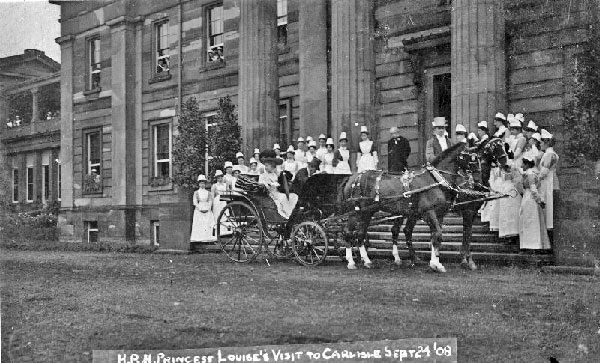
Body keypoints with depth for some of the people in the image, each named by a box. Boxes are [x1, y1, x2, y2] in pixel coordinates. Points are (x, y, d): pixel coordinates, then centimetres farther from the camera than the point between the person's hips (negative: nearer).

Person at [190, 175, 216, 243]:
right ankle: (198, 239, -8)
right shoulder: (196, 193, 8)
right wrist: (200, 209, -12)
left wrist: (207, 209, -10)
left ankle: (207, 238, -9)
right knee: (199, 226, -8)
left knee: (207, 225, -8)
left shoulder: (208, 193, 13)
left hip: (207, 211, 1)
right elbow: (195, 202, 0)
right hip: (198, 211, -1)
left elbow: (210, 201, 6)